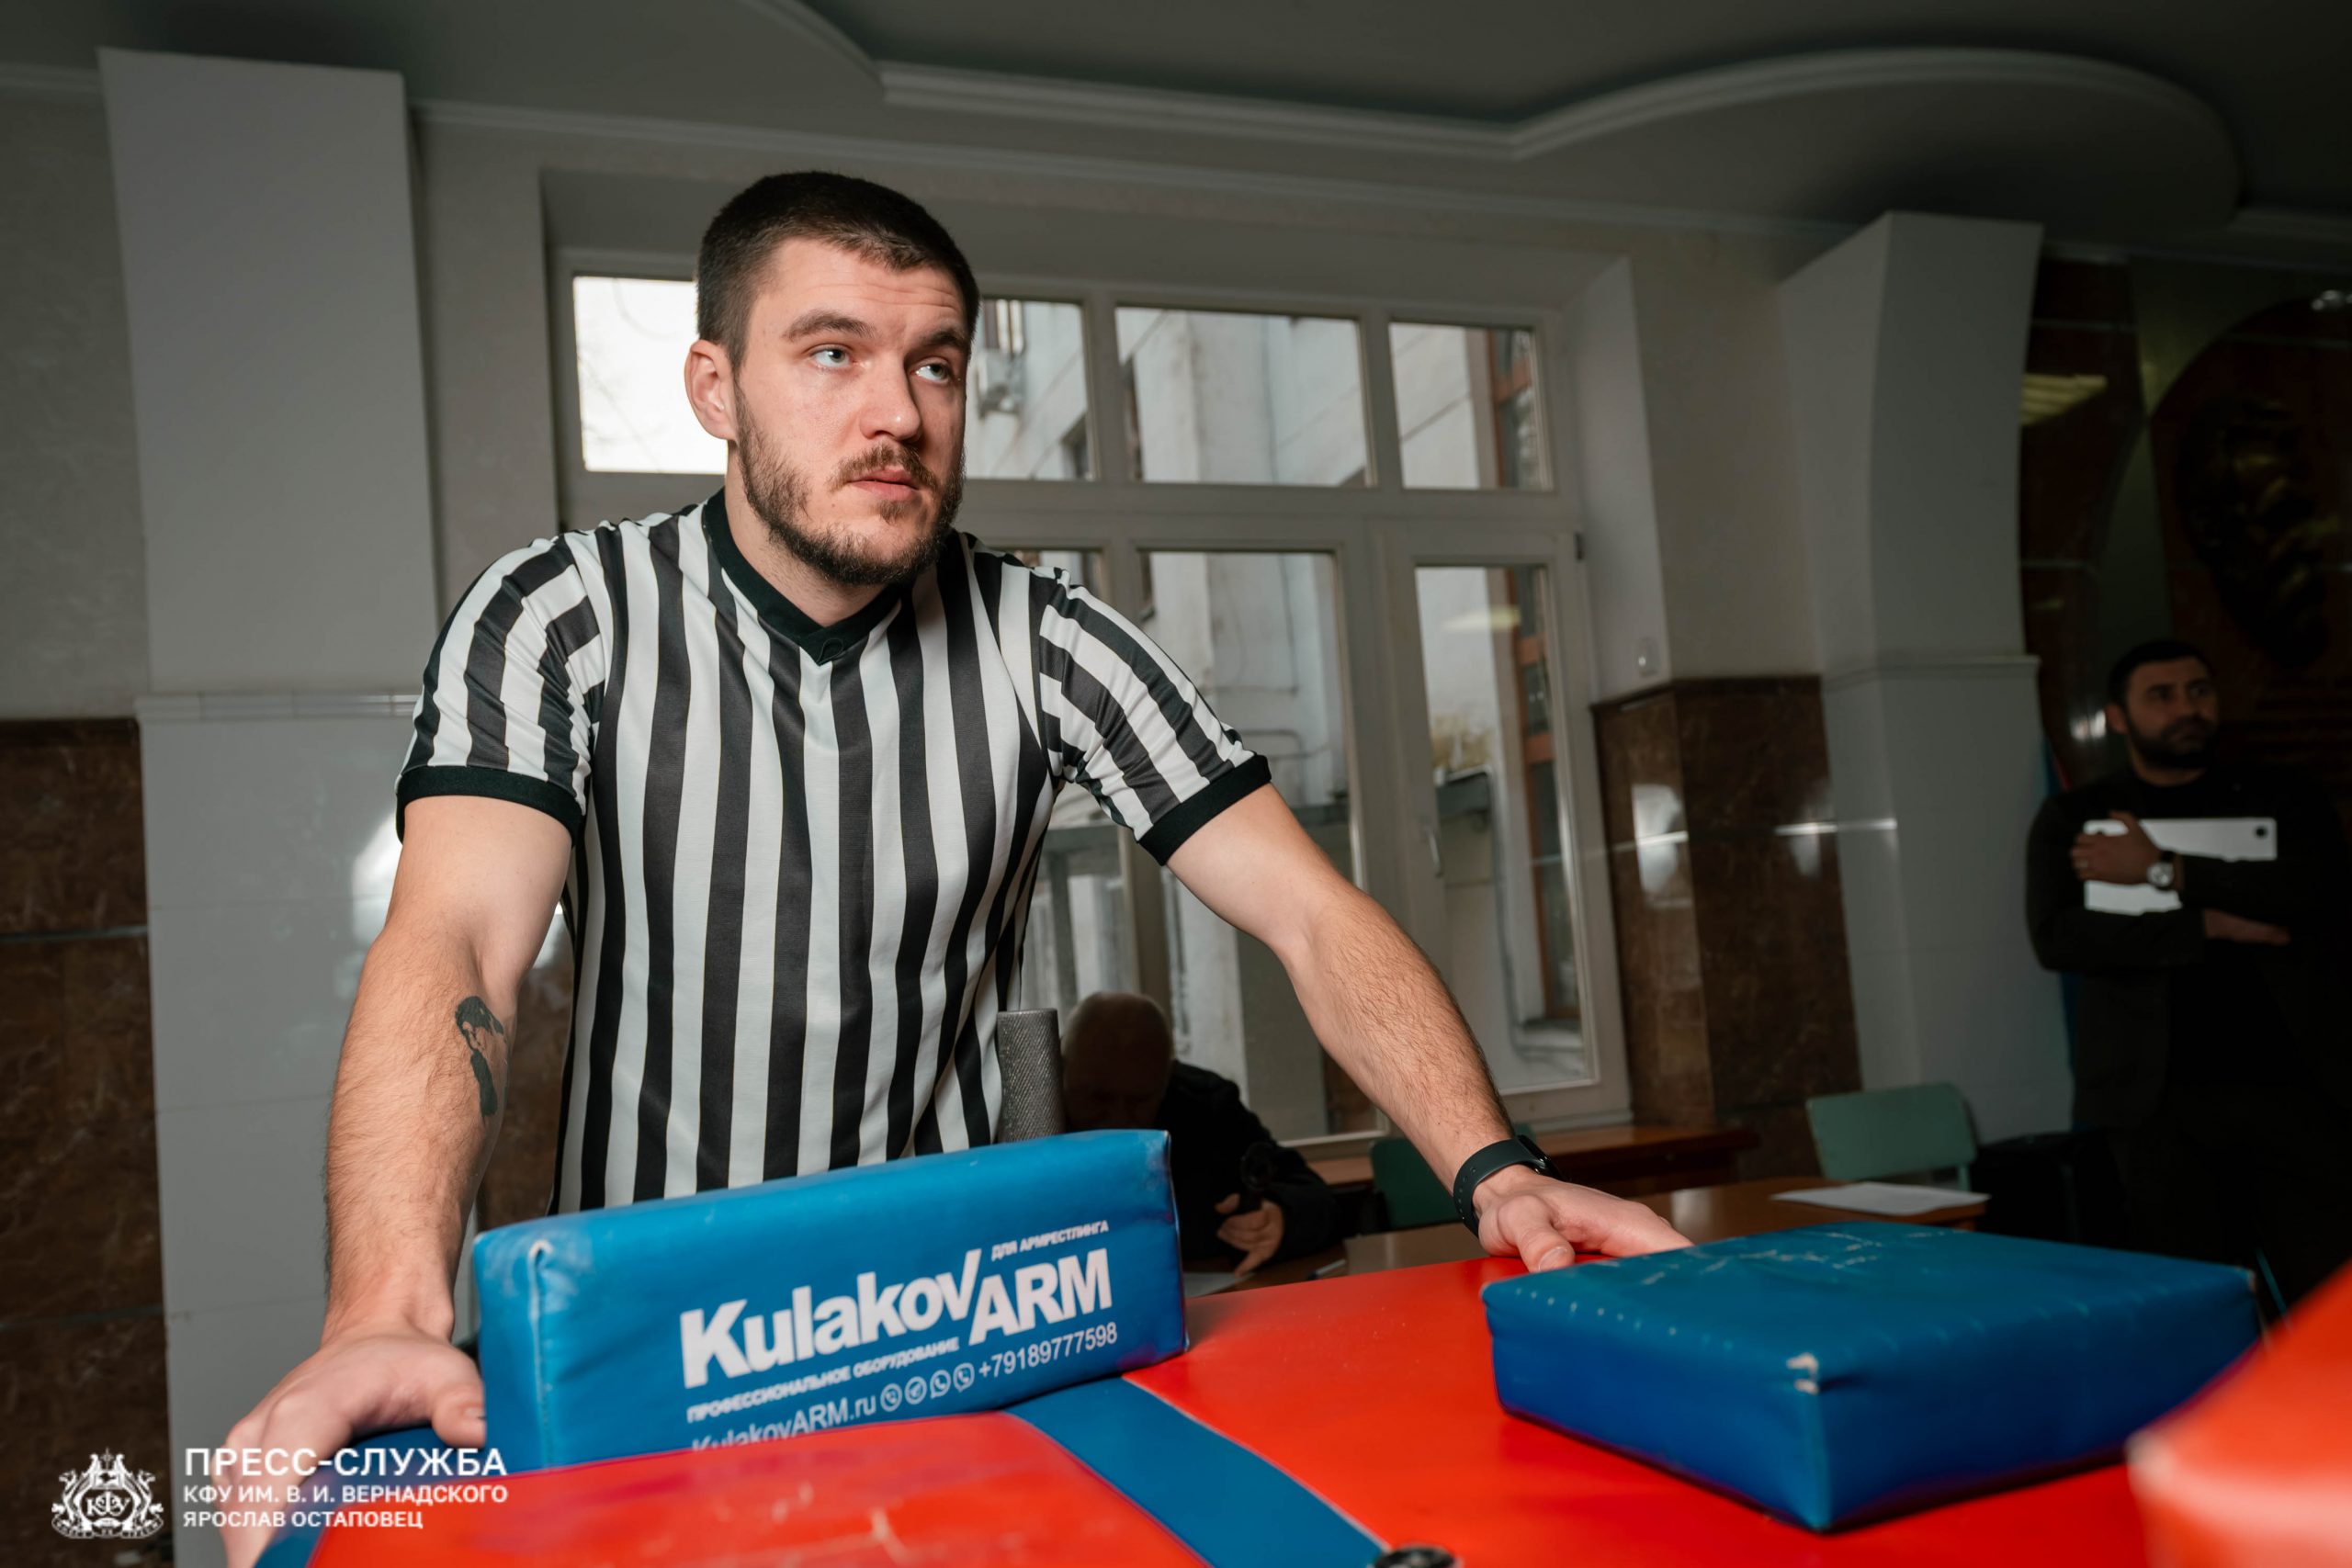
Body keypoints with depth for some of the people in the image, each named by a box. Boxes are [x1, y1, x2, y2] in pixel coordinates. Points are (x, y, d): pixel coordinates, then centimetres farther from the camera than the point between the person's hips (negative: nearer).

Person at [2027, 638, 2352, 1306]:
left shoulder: (2285, 801, 11)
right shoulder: (2072, 819, 8)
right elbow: (2058, 937, -8)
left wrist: (2162, 870, -9)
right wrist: (2209, 927, -12)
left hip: (2294, 1082, 1)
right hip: (2162, 1096, -1)